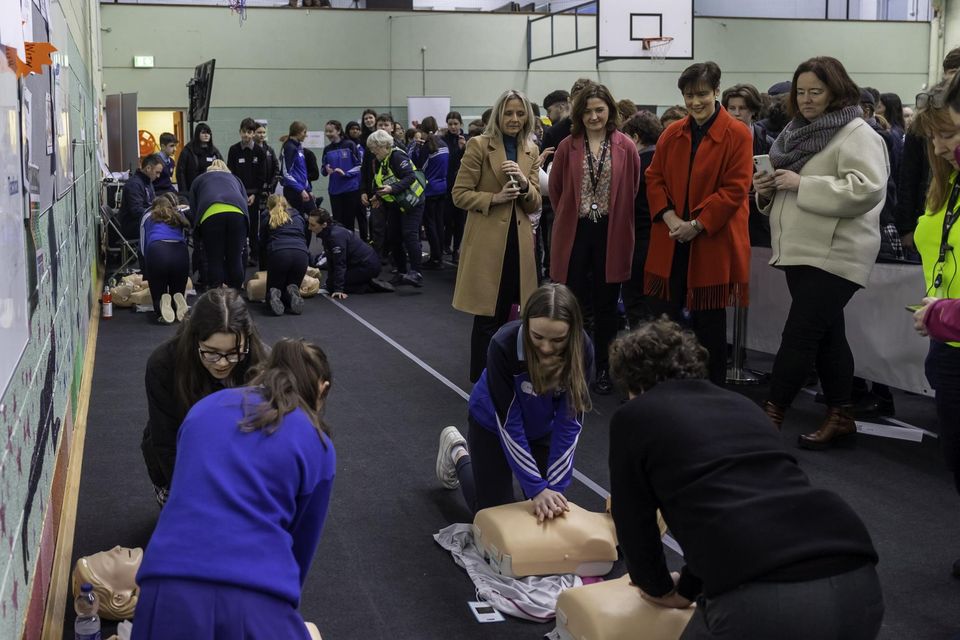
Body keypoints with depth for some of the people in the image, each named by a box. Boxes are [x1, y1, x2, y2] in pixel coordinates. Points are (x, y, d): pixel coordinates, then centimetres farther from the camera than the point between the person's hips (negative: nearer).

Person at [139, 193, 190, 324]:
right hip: (180, 252, 1)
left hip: (156, 251, -1)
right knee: (178, 292, 17)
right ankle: (178, 301, -16)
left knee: (158, 294, 12)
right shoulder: (179, 217, 31)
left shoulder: (148, 217, 27)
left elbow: (143, 248, 30)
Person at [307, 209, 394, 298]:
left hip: (368, 266, -10)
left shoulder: (336, 235, -25)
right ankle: (370, 283, 13)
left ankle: (370, 286, -9)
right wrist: (329, 281, 15)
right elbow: (331, 262, 12)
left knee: (332, 287, -11)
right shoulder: (327, 234, 5)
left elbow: (340, 264, -27)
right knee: (331, 284, 17)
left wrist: (338, 290, -27)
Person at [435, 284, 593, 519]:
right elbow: (508, 422, -32)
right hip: (494, 422, -3)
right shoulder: (504, 345, -38)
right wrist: (536, 487, -33)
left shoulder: (582, 349, -30)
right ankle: (457, 453, 31)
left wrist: (555, 485, -28)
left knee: (550, 510, 8)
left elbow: (570, 420, -24)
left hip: (542, 427, 3)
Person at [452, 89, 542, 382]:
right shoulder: (479, 145, -4)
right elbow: (460, 194, -5)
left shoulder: (531, 151, 11)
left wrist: (524, 184, -11)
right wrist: (494, 198, -18)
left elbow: (535, 203, 9)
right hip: (487, 241, -5)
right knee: (487, 316, -2)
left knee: (503, 314, 12)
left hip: (519, 241, 5)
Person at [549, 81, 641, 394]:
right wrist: (569, 217, 10)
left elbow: (632, 191, 4)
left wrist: (616, 218, 6)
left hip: (611, 235, 0)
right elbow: (555, 189, 8)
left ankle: (603, 370, 21)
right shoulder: (568, 147, 0)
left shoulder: (626, 147, -1)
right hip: (574, 234, 0)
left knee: (605, 304, 9)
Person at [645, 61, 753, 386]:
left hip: (712, 243, -4)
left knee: (709, 322, 5)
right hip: (671, 244, 5)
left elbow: (735, 189, -12)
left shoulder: (737, 135, -7)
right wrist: (669, 217, -9)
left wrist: (697, 225, -17)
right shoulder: (672, 134, 8)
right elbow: (654, 178, 8)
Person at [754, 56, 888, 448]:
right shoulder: (800, 132, 18)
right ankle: (840, 416, 22)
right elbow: (789, 192, 25)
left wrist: (802, 184, -22)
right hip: (801, 251, 9)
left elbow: (866, 189, -24)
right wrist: (768, 188, 1)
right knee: (826, 335, 13)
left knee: (799, 337, -9)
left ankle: (770, 416, -5)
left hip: (834, 254, -9)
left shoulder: (857, 134, -10)